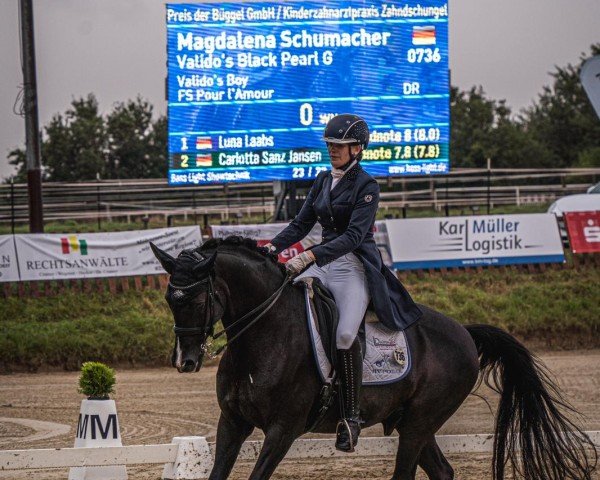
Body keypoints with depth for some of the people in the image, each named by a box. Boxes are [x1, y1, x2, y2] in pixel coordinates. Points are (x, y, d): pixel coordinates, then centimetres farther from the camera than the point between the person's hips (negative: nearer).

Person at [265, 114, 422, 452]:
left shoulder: (367, 186, -8)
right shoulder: (324, 181, 14)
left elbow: (354, 235, -18)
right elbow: (301, 224, 16)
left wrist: (310, 256, -28)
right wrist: (273, 247, -2)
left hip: (356, 267, -7)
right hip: (324, 263, 7)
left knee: (345, 333, -29)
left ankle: (352, 415, -21)